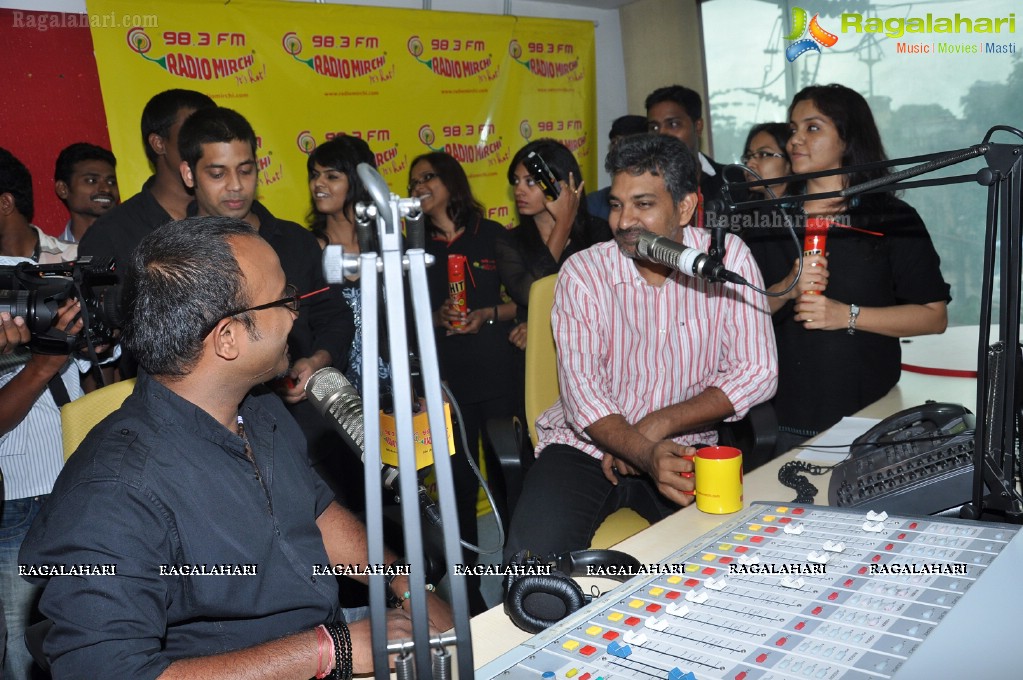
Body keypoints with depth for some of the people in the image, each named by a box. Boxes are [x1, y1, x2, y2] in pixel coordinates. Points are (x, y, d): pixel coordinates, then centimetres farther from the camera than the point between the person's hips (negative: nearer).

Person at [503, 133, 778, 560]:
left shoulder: (727, 258, -4)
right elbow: (582, 395, -14)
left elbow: (757, 373, -7)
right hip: (587, 446, -1)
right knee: (533, 556, -26)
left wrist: (657, 425, -15)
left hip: (684, 447, 1)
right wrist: (646, 455, -33)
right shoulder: (583, 273, -6)